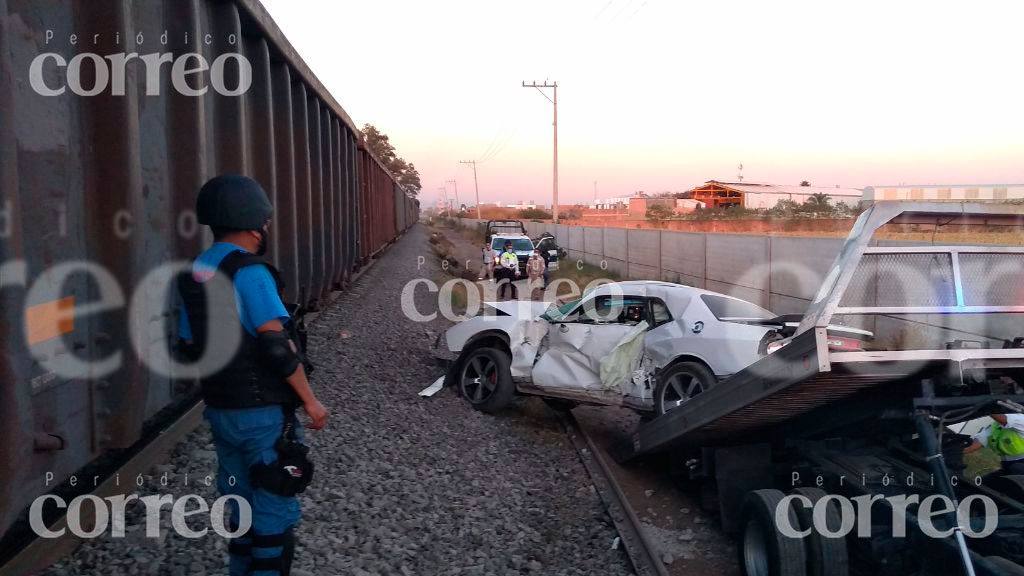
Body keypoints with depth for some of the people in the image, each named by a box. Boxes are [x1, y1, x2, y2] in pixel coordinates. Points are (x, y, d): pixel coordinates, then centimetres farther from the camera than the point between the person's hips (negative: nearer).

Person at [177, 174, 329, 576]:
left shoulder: (195, 274, 8)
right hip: (261, 413, -8)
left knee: (241, 505, 21)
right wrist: (310, 400, -13)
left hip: (220, 411, 8)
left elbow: (191, 348, 13)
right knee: (274, 511, 5)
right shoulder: (249, 272, -19)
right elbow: (276, 346, -23)